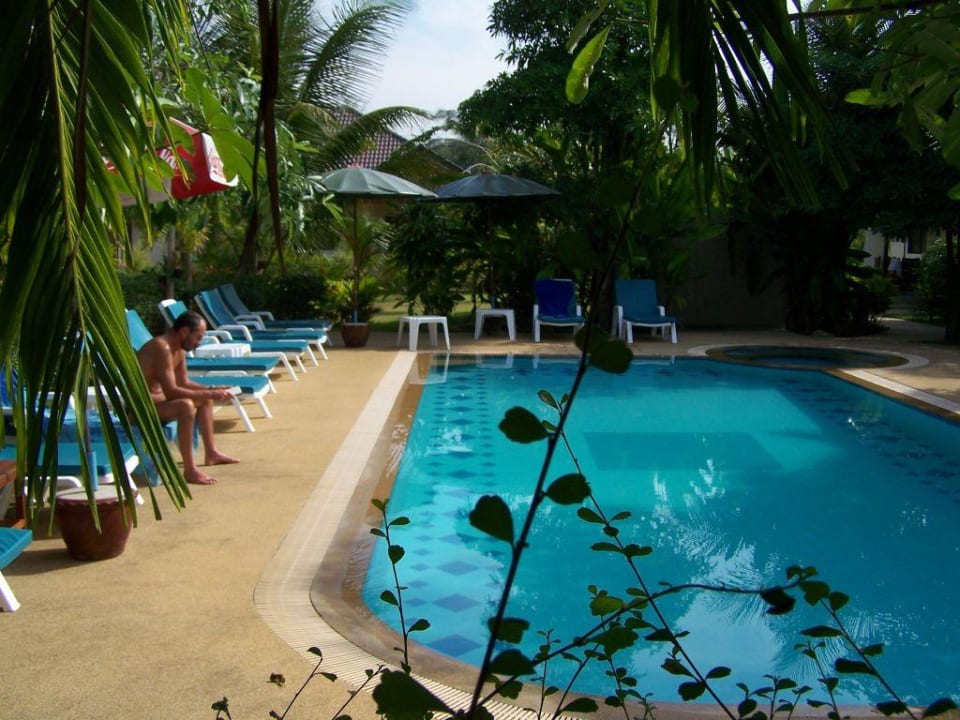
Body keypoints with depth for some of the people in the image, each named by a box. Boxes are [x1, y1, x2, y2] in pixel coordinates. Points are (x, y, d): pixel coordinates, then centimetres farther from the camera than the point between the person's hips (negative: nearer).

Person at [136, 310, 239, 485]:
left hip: (157, 398, 11)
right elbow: (170, 391, -31)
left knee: (205, 399, 19)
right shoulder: (162, 347, -25)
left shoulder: (179, 350, 6)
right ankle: (190, 470, -30)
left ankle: (211, 453, 25)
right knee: (185, 405, -35)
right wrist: (209, 394, -27)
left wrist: (211, 390, 1)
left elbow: (184, 383, 16)